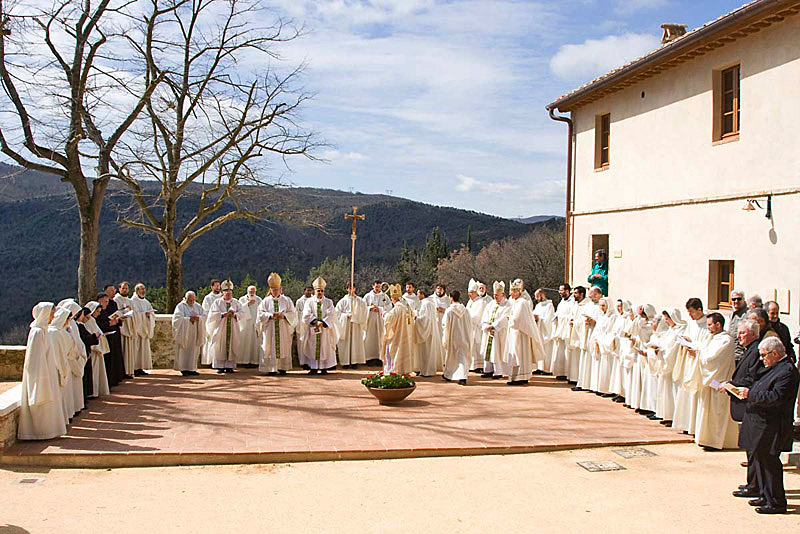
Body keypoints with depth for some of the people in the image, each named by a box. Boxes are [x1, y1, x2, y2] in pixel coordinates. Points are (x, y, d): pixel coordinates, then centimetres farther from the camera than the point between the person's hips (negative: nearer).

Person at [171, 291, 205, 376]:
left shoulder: (198, 306, 12)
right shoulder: (181, 306, -3)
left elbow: (204, 315, 5)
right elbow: (178, 318, -14)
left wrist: (198, 318, -15)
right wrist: (189, 319, -21)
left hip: (195, 333, 5)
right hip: (184, 332, -5)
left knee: (194, 351, 5)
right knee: (184, 351, -5)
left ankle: (191, 369, 11)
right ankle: (183, 369, 0)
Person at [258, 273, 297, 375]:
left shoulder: (286, 300, 8)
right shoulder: (266, 301, 7)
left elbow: (293, 313, 3)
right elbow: (260, 313, 0)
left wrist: (284, 315, -14)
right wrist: (270, 315, -16)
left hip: (283, 329, 1)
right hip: (269, 330, -1)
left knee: (283, 347, 0)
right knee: (269, 348, -6)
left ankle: (282, 368, 7)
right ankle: (271, 369, -4)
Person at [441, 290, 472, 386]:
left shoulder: (449, 311, -12)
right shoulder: (465, 310, -2)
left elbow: (445, 325, -9)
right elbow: (470, 324, 3)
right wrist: (469, 337, 14)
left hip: (452, 337, -2)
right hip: (463, 337, 2)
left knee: (450, 356, 15)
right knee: (462, 357, 3)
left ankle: (448, 375, 30)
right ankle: (463, 377, -9)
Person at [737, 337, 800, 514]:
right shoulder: (774, 368, 15)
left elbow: (776, 397, -25)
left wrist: (750, 395, -19)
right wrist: (748, 391, 6)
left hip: (771, 427, -10)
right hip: (762, 424, 10)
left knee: (769, 462, -4)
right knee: (760, 459, 16)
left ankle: (776, 503, 6)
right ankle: (765, 496, 27)